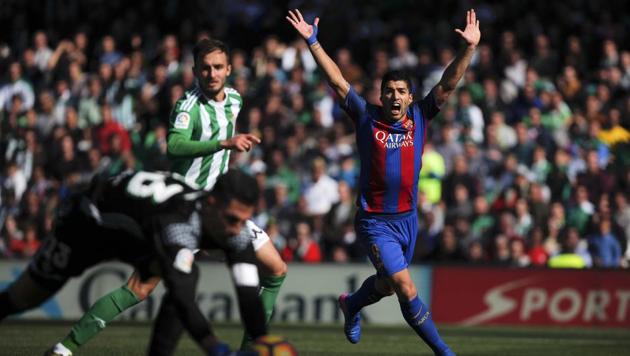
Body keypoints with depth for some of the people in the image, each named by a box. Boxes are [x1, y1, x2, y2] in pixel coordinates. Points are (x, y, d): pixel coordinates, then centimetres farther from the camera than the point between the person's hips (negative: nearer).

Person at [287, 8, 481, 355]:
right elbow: (337, 81, -8)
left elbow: (448, 84, -7)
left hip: (408, 218, 4)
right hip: (375, 221, -4)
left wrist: (469, 48, -19)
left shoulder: (419, 117, 0)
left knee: (388, 284, 22)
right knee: (406, 288, -15)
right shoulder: (367, 117, -6)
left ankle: (351, 304, 54)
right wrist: (313, 43, -14)